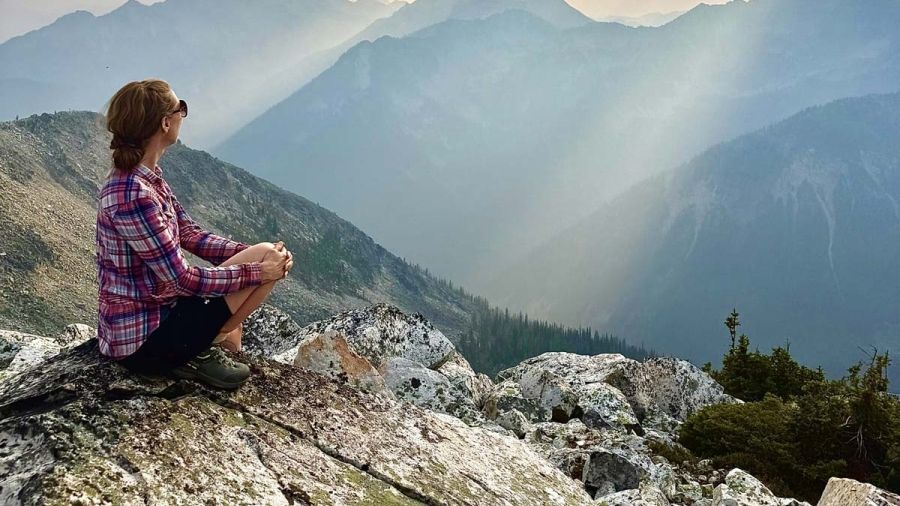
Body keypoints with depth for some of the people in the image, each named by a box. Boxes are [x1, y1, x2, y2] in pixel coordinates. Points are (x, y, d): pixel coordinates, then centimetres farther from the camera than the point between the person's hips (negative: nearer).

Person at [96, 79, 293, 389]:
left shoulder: (145, 176, 3)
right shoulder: (133, 194, -27)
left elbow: (190, 234, 7)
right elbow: (183, 280, -24)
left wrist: (252, 252, -6)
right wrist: (257, 269, -16)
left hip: (150, 309, 10)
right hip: (140, 340, -10)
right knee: (265, 260, -13)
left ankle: (224, 353, 15)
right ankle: (199, 354, -3)